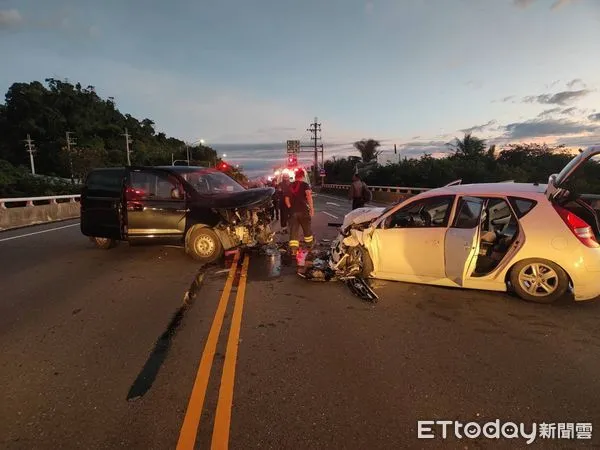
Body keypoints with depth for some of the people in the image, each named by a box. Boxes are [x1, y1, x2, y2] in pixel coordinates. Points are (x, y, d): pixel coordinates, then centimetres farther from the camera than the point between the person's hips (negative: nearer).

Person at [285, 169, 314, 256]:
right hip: (303, 210, -3)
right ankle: (309, 244, 33)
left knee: (293, 230, 2)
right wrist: (311, 208, -20)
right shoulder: (304, 184, -4)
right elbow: (308, 195, -21)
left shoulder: (290, 186, 12)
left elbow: (287, 199, 14)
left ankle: (293, 249, -6)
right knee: (307, 228, 17)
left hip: (293, 211, 3)